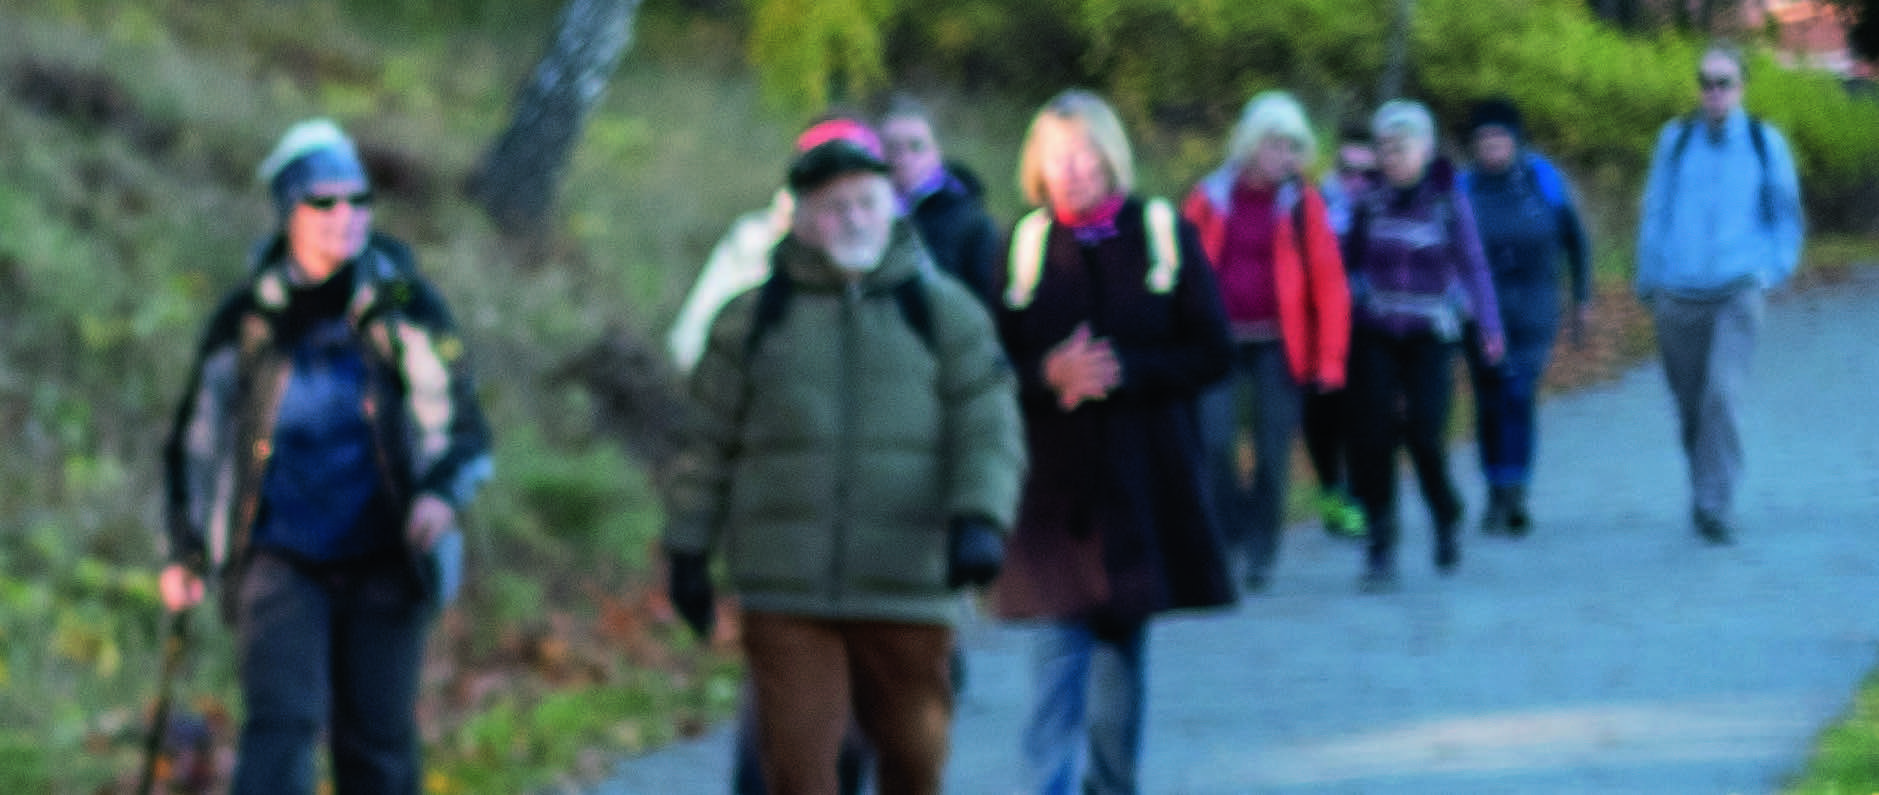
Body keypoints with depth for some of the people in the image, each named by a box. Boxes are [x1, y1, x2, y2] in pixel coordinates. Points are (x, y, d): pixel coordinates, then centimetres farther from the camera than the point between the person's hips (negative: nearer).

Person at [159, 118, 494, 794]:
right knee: (282, 720, -17)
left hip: (383, 563, 1)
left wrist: (442, 492, -21)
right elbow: (197, 439, 12)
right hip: (279, 560, -1)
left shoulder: (405, 308, -1)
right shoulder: (246, 320, 1)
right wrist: (185, 553, 12)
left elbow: (462, 426, 0)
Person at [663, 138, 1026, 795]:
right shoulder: (753, 318, 8)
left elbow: (989, 429, 0)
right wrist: (688, 550, 10)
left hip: (906, 589, 0)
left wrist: (980, 520, -16)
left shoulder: (945, 312, 6)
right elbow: (710, 441, 13)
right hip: (784, 592, 0)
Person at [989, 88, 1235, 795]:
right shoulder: (1023, 246, 3)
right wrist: (1049, 374, -18)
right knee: (1058, 655, -11)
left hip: (1145, 483, 1)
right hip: (1052, 481, -1)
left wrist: (1122, 371, -15)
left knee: (1124, 653, 12)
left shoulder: (1165, 234, 2)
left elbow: (1212, 352, -2)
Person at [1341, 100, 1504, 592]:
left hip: (1429, 337, -2)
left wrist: (1489, 326, -4)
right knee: (1372, 437, -8)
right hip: (1374, 338, 2)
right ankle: (1380, 547, -1)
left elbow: (1472, 266, 3)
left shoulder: (1448, 201, 0)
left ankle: (1446, 517, 16)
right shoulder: (1370, 203, 5)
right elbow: (1348, 262, 13)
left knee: (1424, 432, -13)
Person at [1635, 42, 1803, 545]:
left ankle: (1714, 506, -18)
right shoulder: (1675, 140, 7)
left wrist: (1773, 271, 5)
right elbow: (1654, 214, 12)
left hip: (1737, 294, -2)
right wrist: (1648, 285, 10)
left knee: (1723, 394, -19)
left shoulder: (1765, 142, 6)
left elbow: (1786, 215, 17)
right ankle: (1706, 491, 28)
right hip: (1678, 294, 2)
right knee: (1690, 404, 6)